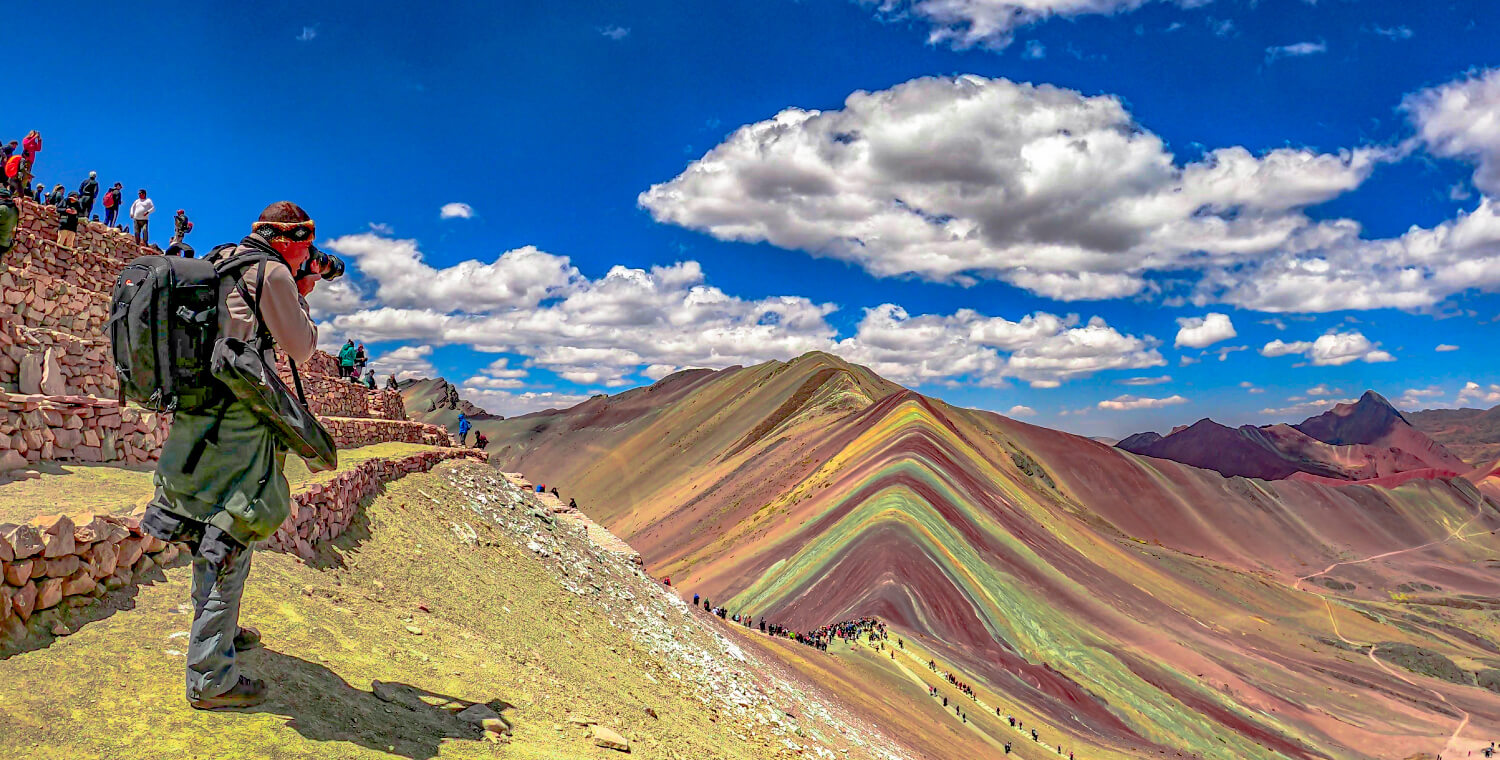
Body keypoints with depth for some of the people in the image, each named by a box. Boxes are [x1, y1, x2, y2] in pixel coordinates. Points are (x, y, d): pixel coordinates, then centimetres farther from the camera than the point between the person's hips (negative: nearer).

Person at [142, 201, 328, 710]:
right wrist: (301, 302, 10)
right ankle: (210, 678, -1)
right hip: (237, 418, -10)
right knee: (232, 537, -5)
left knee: (212, 528, 22)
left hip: (194, 413, 10)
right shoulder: (270, 271, -9)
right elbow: (301, 349, -4)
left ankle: (218, 629, 39)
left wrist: (298, 294, 23)